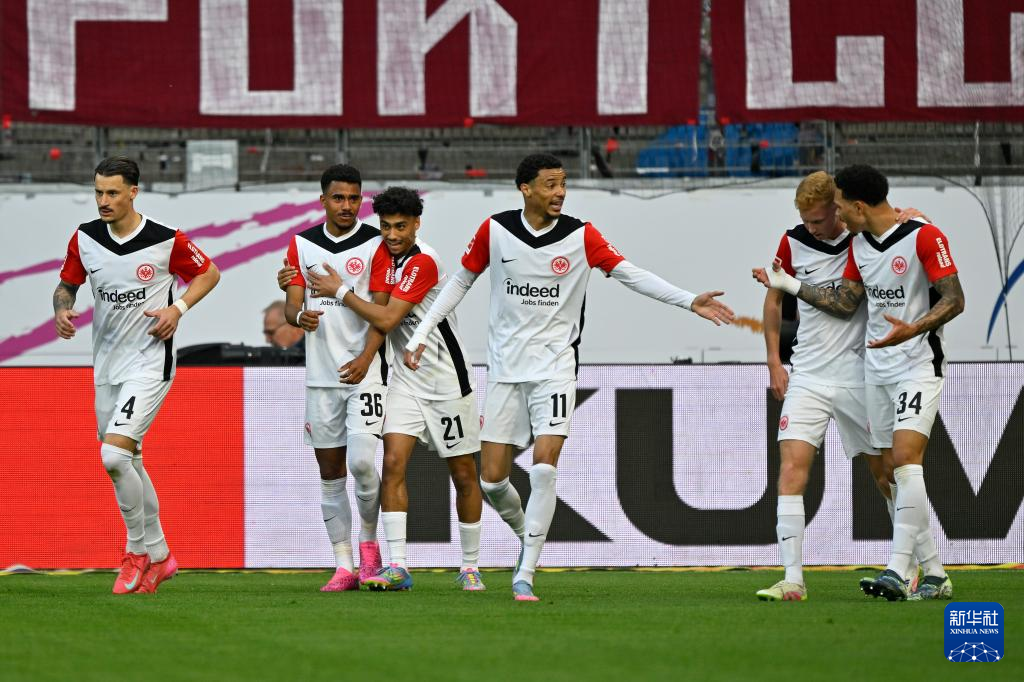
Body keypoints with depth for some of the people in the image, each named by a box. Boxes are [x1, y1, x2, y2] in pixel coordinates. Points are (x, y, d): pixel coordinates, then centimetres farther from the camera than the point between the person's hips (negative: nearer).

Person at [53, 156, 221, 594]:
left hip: (150, 361, -6)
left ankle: (141, 550, -3)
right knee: (127, 463, 13)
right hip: (106, 365, 6)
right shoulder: (85, 238, -1)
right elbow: (67, 284, 13)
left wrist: (178, 308, -12)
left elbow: (208, 273, 3)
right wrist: (63, 311, -8)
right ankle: (157, 557, 27)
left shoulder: (167, 242, -13)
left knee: (114, 455, -19)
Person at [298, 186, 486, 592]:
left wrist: (340, 292, -15)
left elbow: (387, 319, -24)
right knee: (393, 462, -10)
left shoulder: (423, 262, -21)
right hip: (406, 378, 6)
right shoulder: (384, 253, 2)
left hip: (447, 378, -6)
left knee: (463, 474, 4)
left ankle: (471, 568, 16)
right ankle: (397, 567, -14)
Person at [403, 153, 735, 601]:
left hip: (555, 366, -1)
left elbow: (630, 274, -3)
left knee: (544, 468, -17)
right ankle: (525, 534, 31)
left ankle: (525, 574, -9)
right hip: (504, 367, 2)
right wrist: (421, 333, 6)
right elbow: (461, 281, 10)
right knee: (492, 479, -1)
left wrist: (690, 301, -12)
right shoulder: (495, 231, -3)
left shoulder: (581, 237, -5)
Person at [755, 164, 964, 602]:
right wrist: (791, 285, 15)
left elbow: (954, 300, -18)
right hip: (876, 367, 8)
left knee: (906, 458, -20)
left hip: (919, 364, -8)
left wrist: (914, 329, -32)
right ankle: (934, 576, 11)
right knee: (893, 473, 5)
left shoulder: (924, 237, -14)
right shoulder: (859, 242, 10)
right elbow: (846, 302, 17)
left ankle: (897, 571, -27)